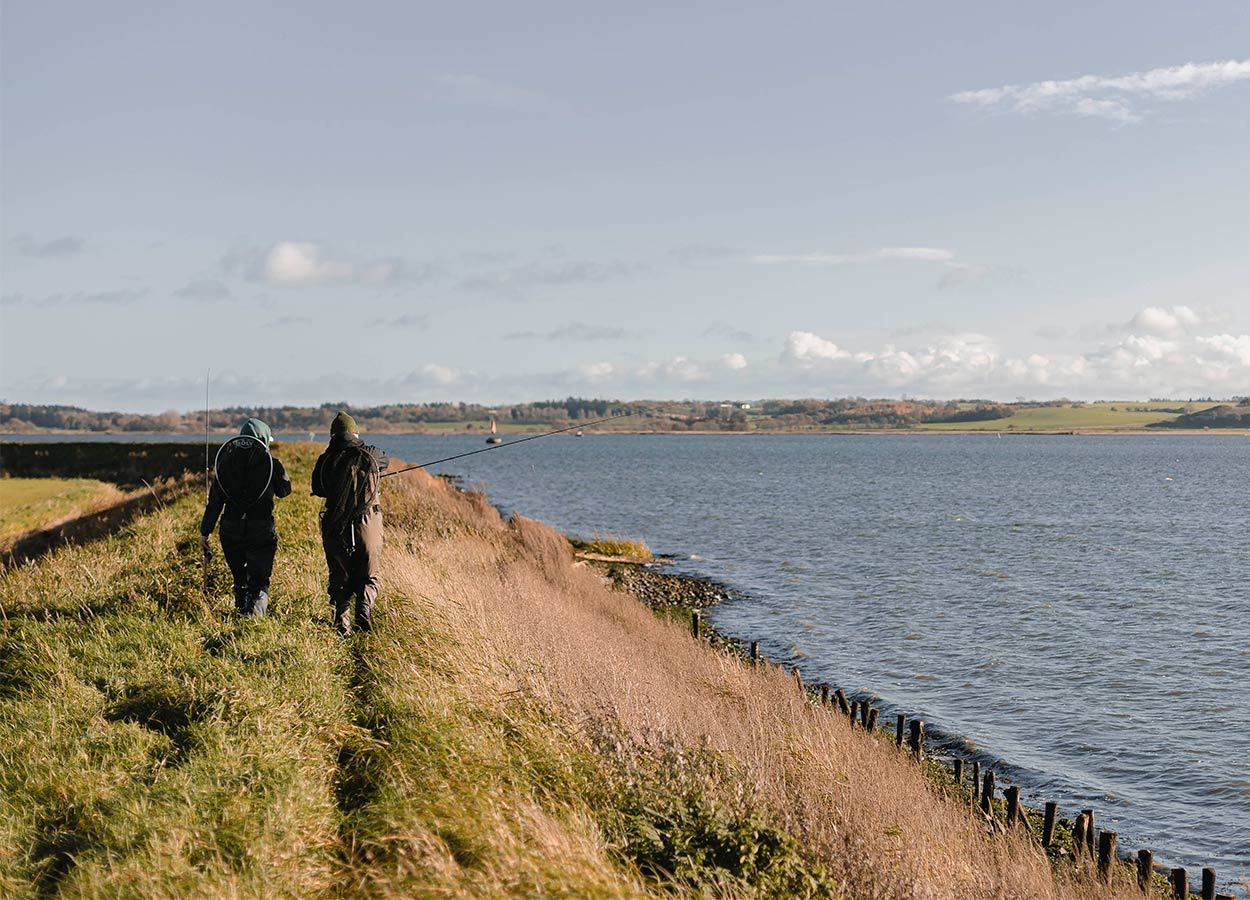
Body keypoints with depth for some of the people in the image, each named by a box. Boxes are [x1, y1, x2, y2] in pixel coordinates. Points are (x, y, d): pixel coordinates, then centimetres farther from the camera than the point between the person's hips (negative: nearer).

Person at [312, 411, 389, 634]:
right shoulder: (370, 455, 1)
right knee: (368, 576, 12)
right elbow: (386, 462, 24)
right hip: (367, 523, 0)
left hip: (335, 526, 0)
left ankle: (341, 622, 4)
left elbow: (318, 489, 13)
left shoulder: (326, 460, 0)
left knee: (339, 578, 12)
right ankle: (364, 609, -13)